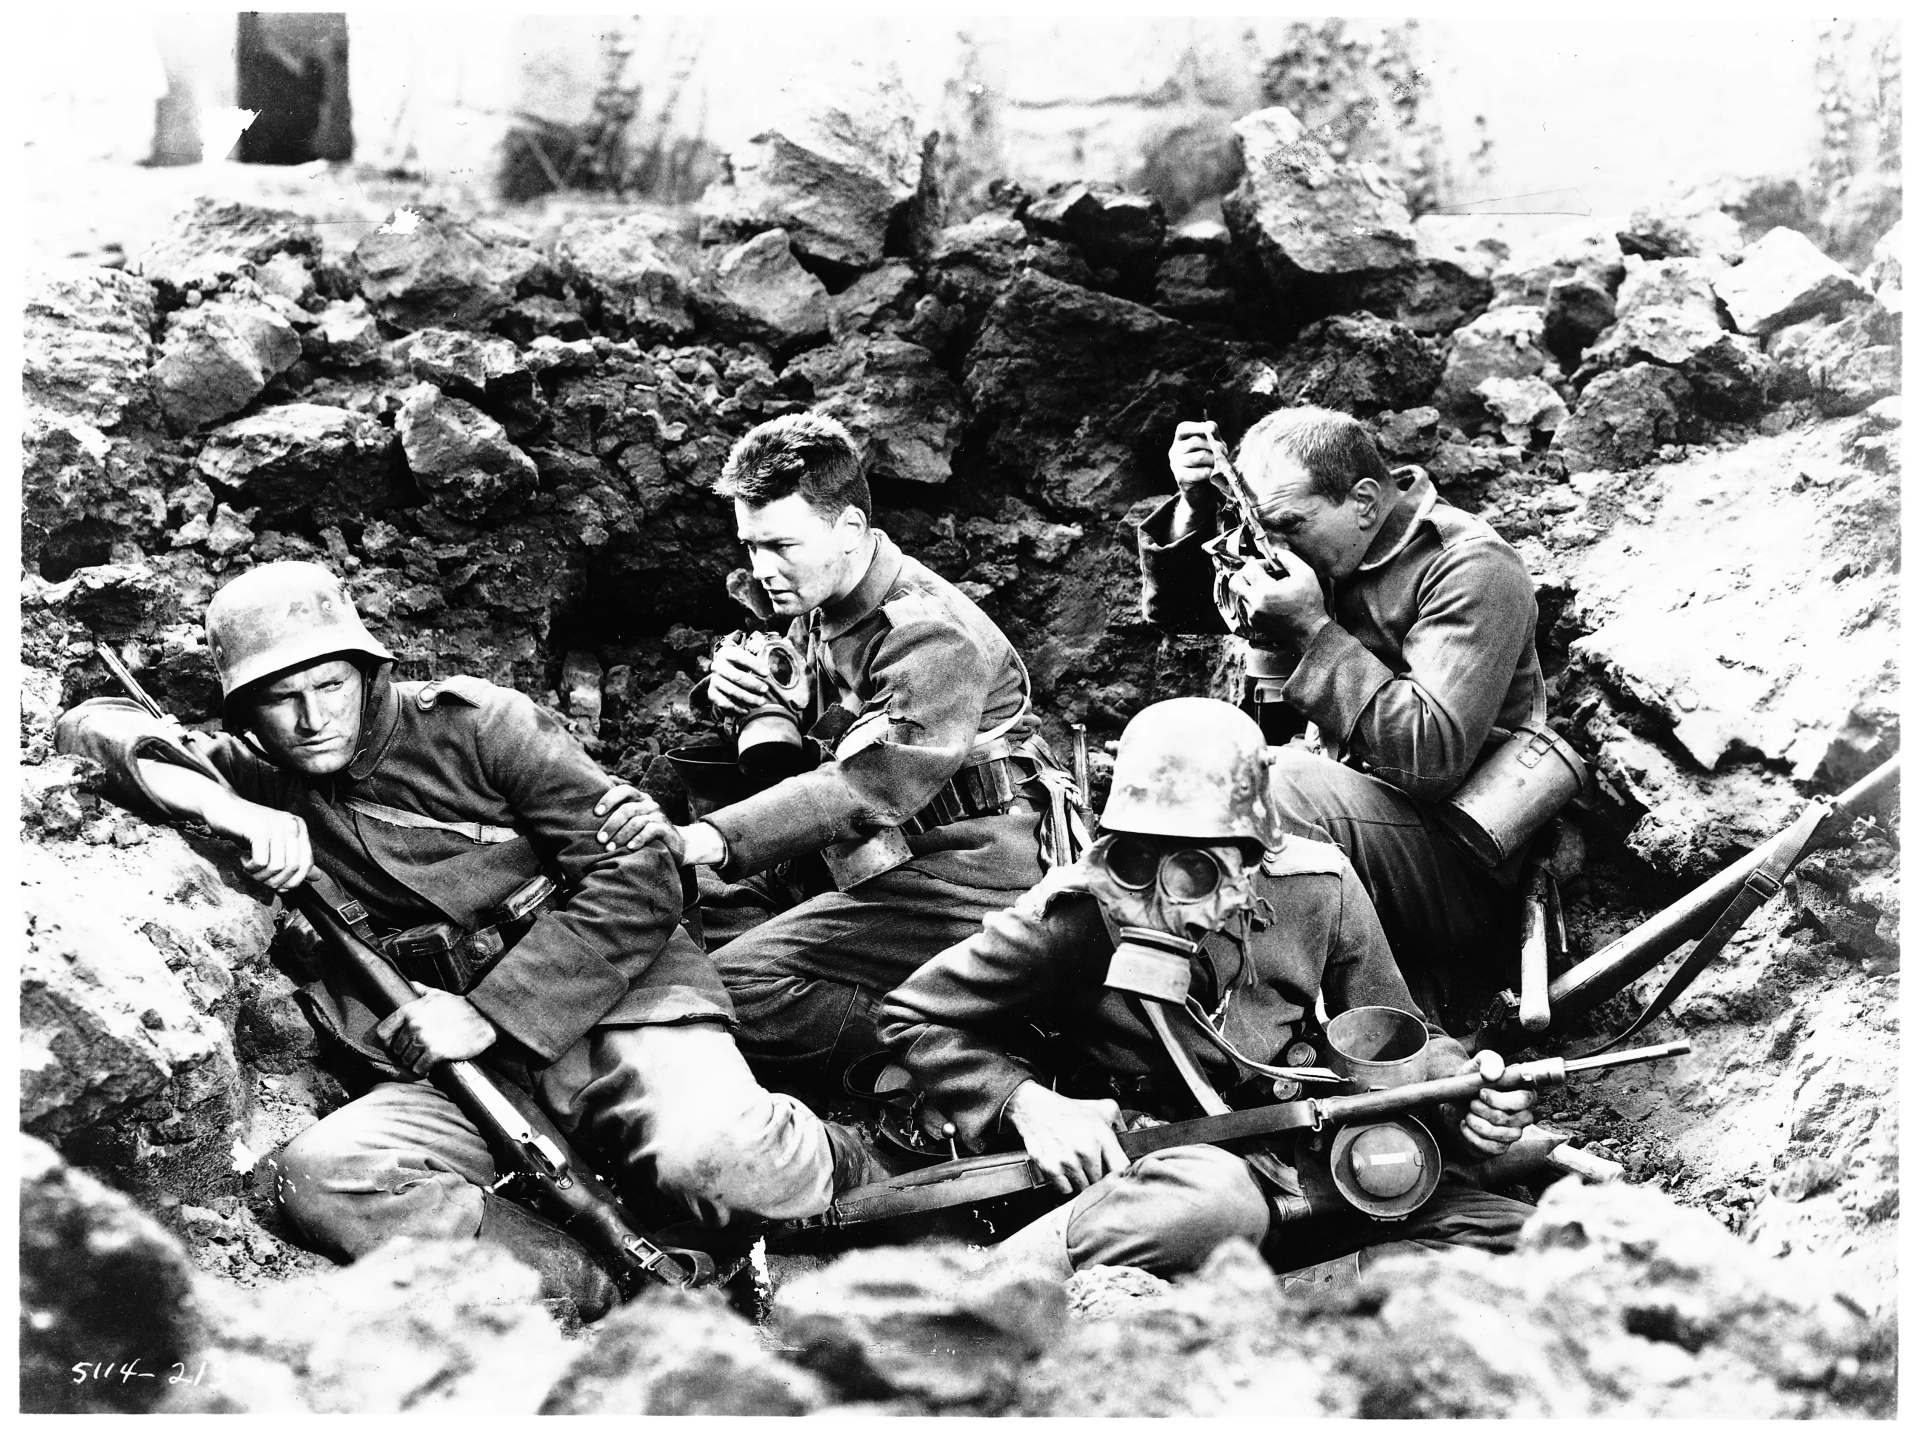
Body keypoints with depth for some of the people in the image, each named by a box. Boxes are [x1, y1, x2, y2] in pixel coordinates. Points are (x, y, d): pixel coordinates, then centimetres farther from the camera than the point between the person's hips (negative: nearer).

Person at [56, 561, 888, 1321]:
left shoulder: (473, 722, -3)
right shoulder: (258, 778, 8)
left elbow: (636, 879, -9)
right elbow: (89, 725, 0)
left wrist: (490, 1013, -17)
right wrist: (212, 801, -20)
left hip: (608, 997, -3)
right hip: (468, 1067, 4)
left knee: (712, 1156, -35)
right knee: (320, 1175, -27)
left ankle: (827, 1166, 1)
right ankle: (611, 1299, -30)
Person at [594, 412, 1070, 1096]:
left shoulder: (931, 634, -19)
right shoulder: (819, 608, 10)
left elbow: (868, 787, -31)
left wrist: (701, 840, -43)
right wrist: (735, 692, -4)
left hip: (958, 882, -10)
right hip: (892, 862, 10)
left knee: (733, 988, -20)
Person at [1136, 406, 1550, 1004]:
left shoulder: (1470, 568, -14)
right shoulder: (1315, 549, 8)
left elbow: (1434, 758, -26)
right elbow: (1172, 605, 15)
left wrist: (1313, 630, -24)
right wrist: (1196, 508, -4)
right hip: (1357, 817, 8)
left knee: (1286, 781, -32)